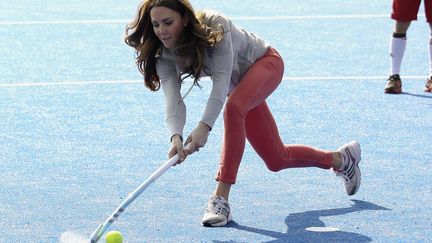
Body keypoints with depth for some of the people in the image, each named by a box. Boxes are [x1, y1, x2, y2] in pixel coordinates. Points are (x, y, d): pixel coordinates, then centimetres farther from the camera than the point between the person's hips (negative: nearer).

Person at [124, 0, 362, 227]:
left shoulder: (215, 25, -38)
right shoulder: (164, 57, -22)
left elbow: (221, 82, -45)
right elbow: (173, 99, -33)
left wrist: (204, 126, -58)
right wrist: (176, 136, -54)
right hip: (241, 84, 7)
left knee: (233, 106, -39)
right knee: (277, 160, 10)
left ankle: (221, 199, -37)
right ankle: (340, 159, 39)